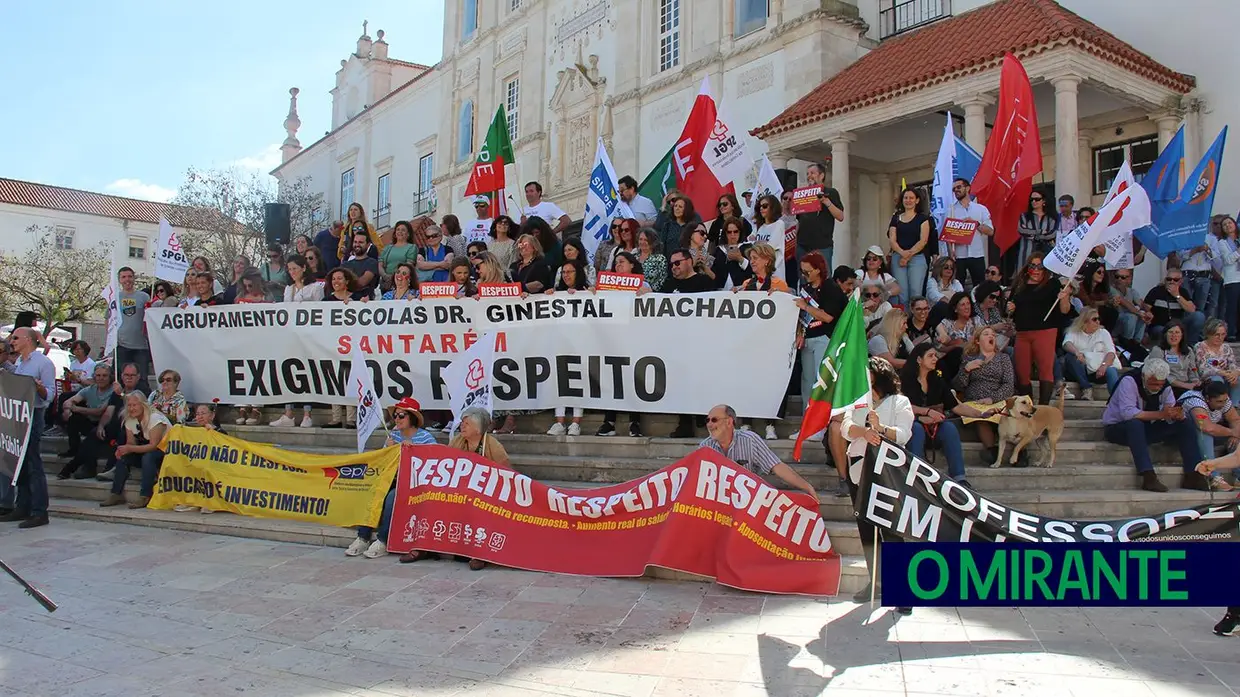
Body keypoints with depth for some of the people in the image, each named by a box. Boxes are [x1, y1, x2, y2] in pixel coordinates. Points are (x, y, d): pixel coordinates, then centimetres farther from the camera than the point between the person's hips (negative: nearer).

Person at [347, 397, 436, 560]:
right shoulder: (393, 435, 12)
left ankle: (383, 542, -22)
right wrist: (388, 448, -6)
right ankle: (363, 538, -15)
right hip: (393, 480, 6)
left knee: (391, 497, -32)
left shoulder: (425, 437, -5)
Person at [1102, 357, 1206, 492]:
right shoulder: (1129, 381, -22)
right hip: (1117, 428, -6)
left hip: (1145, 429, 6)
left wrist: (1178, 414, -31)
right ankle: (1149, 478, -41)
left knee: (1186, 425, -7)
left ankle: (1193, 476, -10)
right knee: (1135, 424, -39)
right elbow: (1128, 413, -34)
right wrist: (1160, 414, -36)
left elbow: (1172, 417, -7)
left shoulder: (1165, 387, -2)